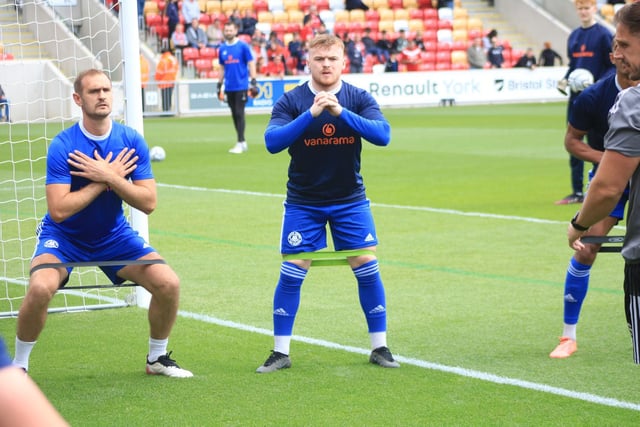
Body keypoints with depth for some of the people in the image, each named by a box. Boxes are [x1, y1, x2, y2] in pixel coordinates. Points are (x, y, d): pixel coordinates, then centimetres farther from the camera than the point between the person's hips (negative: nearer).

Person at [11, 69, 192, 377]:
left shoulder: (132, 141, -10)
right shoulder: (62, 146, -21)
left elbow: (148, 203, -14)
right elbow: (58, 210, -28)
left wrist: (109, 177, -26)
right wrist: (105, 180, -24)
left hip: (114, 236, 4)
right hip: (64, 237, -4)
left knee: (168, 283, -11)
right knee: (41, 287, -32)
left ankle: (157, 359, 14)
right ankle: (18, 365, -9)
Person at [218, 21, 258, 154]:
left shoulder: (243, 46, -4)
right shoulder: (222, 48, 10)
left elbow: (251, 63, -4)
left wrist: (253, 81, -11)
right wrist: (219, 84, 16)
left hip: (241, 86, -5)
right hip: (229, 87, 5)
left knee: (239, 113, -9)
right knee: (234, 115, 8)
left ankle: (240, 143, -8)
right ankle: (242, 143, 15)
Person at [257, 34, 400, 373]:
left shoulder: (358, 98, -3)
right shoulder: (291, 101, -7)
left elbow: (382, 135, -18)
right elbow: (272, 142, -20)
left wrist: (342, 112, -29)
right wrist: (310, 114, -30)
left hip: (349, 201, 1)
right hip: (303, 202, -1)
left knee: (367, 268, -1)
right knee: (291, 273, -3)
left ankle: (379, 347, 12)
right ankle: (280, 352, 8)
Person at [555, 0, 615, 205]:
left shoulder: (604, 35, -7)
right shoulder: (573, 36, 12)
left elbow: (614, 66, -8)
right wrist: (565, 80, 1)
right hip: (576, 97, 6)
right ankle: (577, 192, 13)